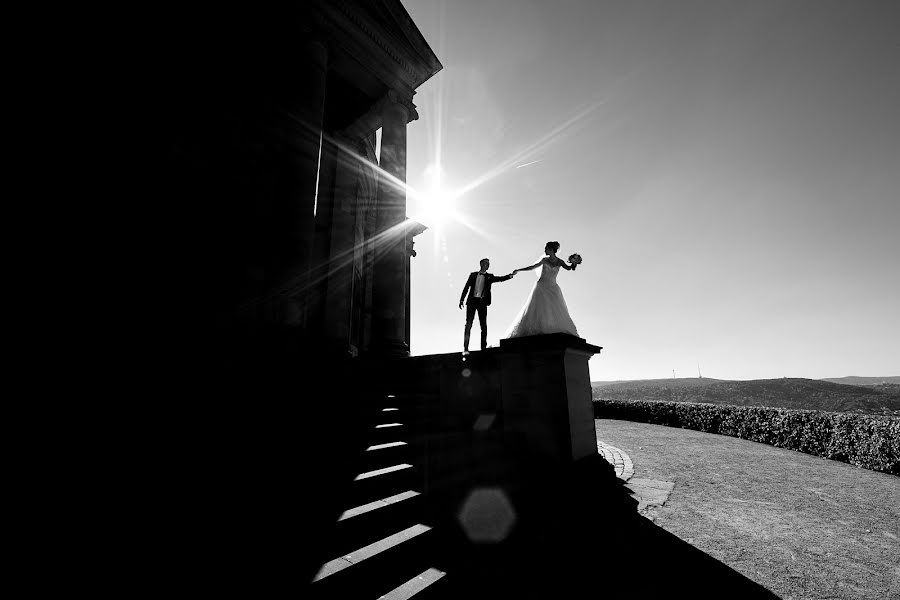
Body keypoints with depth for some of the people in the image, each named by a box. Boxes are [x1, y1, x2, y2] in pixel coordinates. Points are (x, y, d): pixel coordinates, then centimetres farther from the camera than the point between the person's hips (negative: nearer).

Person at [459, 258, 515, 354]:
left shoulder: (489, 277, 13)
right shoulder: (473, 274, 13)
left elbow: (500, 279, -1)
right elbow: (466, 287, 12)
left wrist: (510, 276, -18)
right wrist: (461, 300, 5)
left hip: (482, 302, 1)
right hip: (472, 301, -1)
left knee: (484, 326, 1)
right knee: (468, 324, -6)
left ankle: (483, 347, 7)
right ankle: (465, 348, -7)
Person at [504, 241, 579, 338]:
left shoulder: (560, 262, 6)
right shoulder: (544, 260, 8)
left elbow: (568, 268, -11)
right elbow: (532, 267, 17)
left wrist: (574, 262, -31)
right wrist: (518, 270, 21)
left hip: (552, 288, 0)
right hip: (541, 287, 0)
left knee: (557, 312, -9)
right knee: (536, 309, -9)